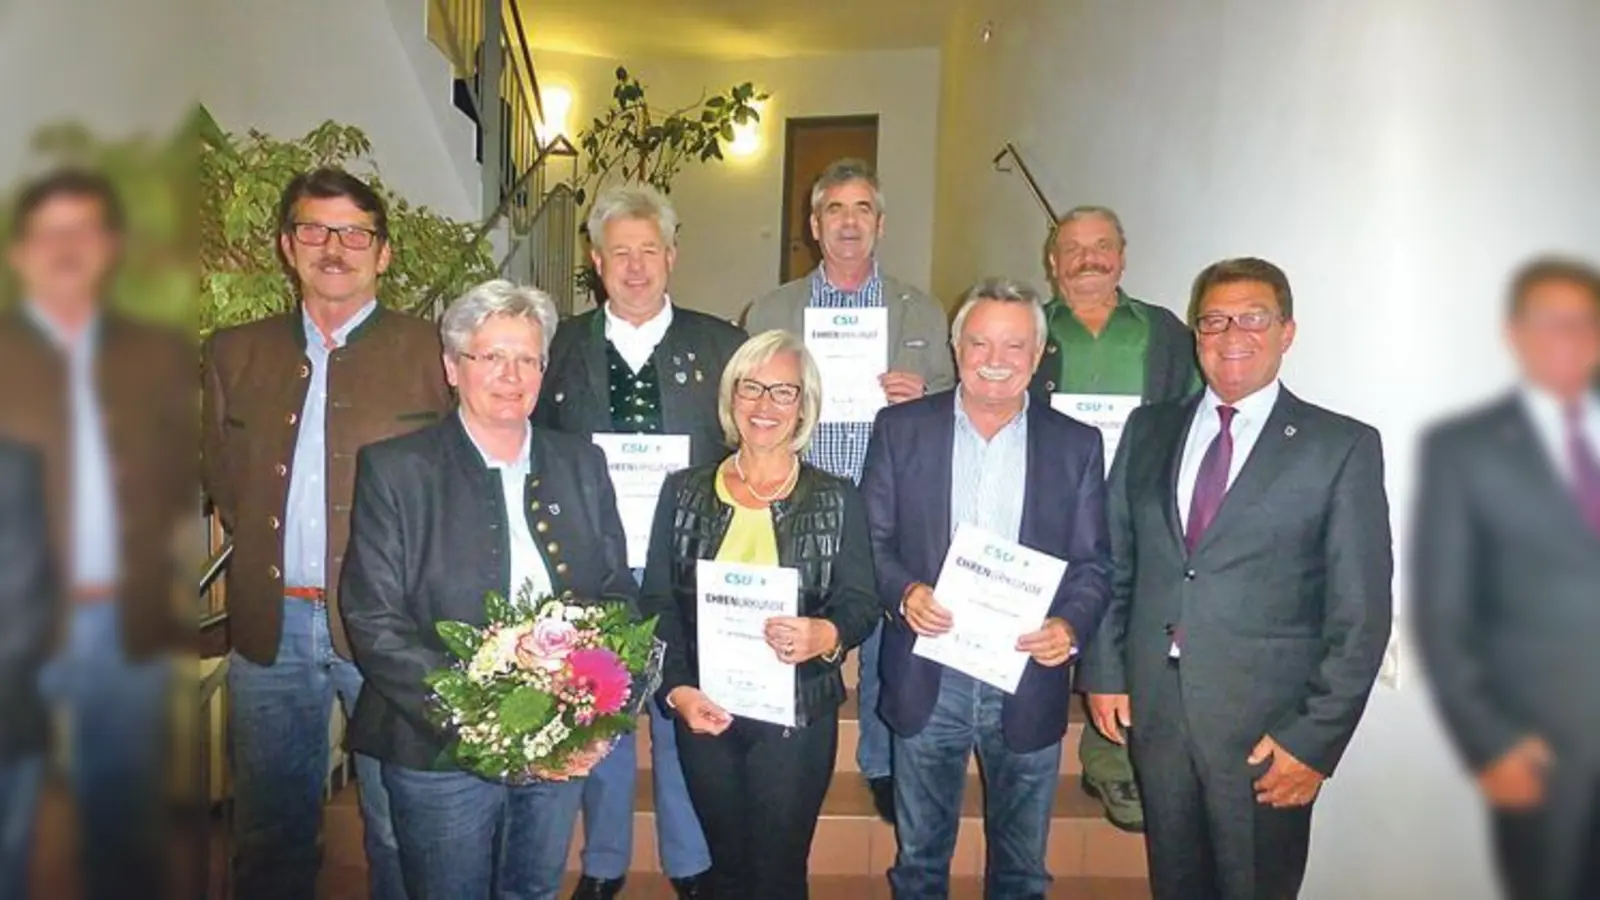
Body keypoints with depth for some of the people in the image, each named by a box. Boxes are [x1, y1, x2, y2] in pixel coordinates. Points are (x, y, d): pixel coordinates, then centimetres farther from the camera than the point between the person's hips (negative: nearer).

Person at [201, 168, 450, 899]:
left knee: (401, 833, 9)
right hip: (270, 625, 4)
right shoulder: (234, 354, 10)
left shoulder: (432, 354, -1)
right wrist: (261, 563, 5)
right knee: (268, 836, 16)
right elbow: (223, 482, 16)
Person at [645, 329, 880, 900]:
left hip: (797, 714, -2)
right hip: (702, 712, 2)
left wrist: (825, 636, -26)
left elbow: (861, 605, -5)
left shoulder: (837, 500, -1)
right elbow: (657, 603, 3)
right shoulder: (684, 492, 3)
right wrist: (676, 690, -9)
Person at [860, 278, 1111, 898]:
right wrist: (904, 592, -19)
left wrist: (1070, 625, -17)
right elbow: (872, 538, 0)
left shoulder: (1077, 445, 1)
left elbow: (1093, 562, 2)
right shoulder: (900, 429, -1)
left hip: (1029, 680, 1)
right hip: (927, 682, 0)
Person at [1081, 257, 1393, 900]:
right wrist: (1103, 672, 4)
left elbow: (1361, 611, -7)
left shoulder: (1343, 447, -5)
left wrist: (1316, 738, -10)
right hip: (1154, 711, 4)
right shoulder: (1148, 429, 7)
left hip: (1267, 728, -3)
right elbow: (1113, 559, 10)